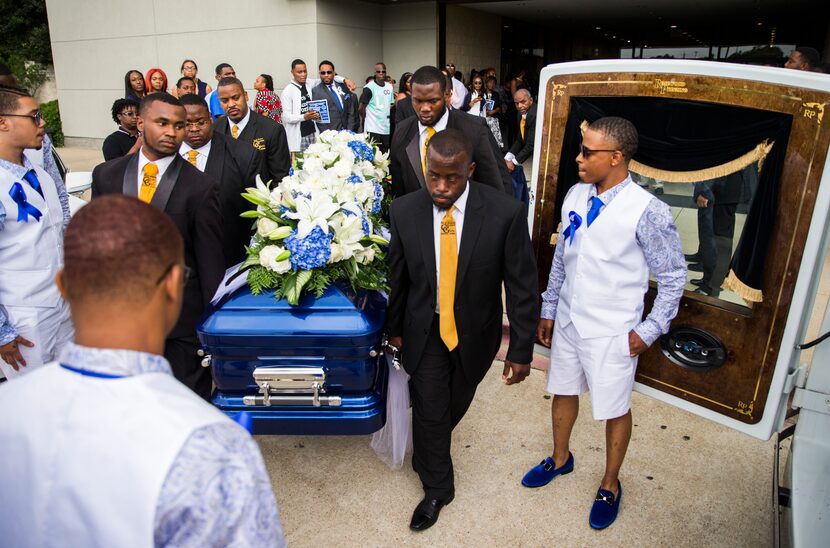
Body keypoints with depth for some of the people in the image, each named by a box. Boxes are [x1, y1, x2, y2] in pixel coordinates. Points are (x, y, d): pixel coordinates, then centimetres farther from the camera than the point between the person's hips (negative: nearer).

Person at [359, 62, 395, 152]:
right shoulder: (369, 87, -7)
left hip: (386, 128, 5)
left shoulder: (390, 87, 10)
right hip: (373, 128, -5)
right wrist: (367, 120, 7)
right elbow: (362, 108, -4)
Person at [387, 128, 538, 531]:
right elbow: (397, 275, 0)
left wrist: (521, 350, -12)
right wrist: (394, 327, 11)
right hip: (425, 331, 0)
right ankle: (437, 487, 35)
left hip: (475, 333, 0)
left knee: (455, 405, 23)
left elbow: (522, 286, -14)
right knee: (429, 410, 9)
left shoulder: (505, 213, -22)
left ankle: (427, 454, 56)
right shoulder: (404, 211, -15)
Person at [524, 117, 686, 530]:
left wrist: (649, 330, -11)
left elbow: (673, 277, -10)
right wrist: (548, 310, 10)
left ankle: (610, 486, 39)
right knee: (563, 391, 22)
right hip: (568, 321, 6)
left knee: (614, 409, 13)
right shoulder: (575, 196, -3)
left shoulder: (647, 212, -21)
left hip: (613, 333, -5)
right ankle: (560, 458, 50)